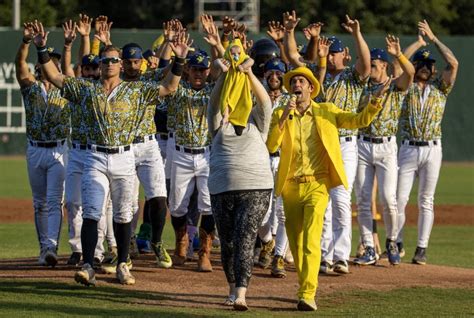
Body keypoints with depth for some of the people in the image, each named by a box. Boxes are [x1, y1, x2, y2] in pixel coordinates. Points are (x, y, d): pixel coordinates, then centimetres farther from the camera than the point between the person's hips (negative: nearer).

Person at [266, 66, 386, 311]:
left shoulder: (326, 112, 7)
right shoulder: (280, 115, 7)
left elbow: (360, 120, 4)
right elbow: (270, 146, -5)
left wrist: (375, 102, -13)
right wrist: (284, 118, -16)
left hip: (317, 184, -3)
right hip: (291, 186, 3)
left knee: (311, 238, -17)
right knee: (295, 241, 10)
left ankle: (308, 295, -24)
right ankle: (304, 286, 27)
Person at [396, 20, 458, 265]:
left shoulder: (440, 88, 8)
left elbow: (453, 63, -5)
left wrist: (433, 38, -1)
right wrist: (419, 42, 2)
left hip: (432, 150, 0)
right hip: (408, 149, 0)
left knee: (426, 201, 3)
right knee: (399, 199, -2)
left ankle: (422, 249, 5)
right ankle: (396, 245, 6)